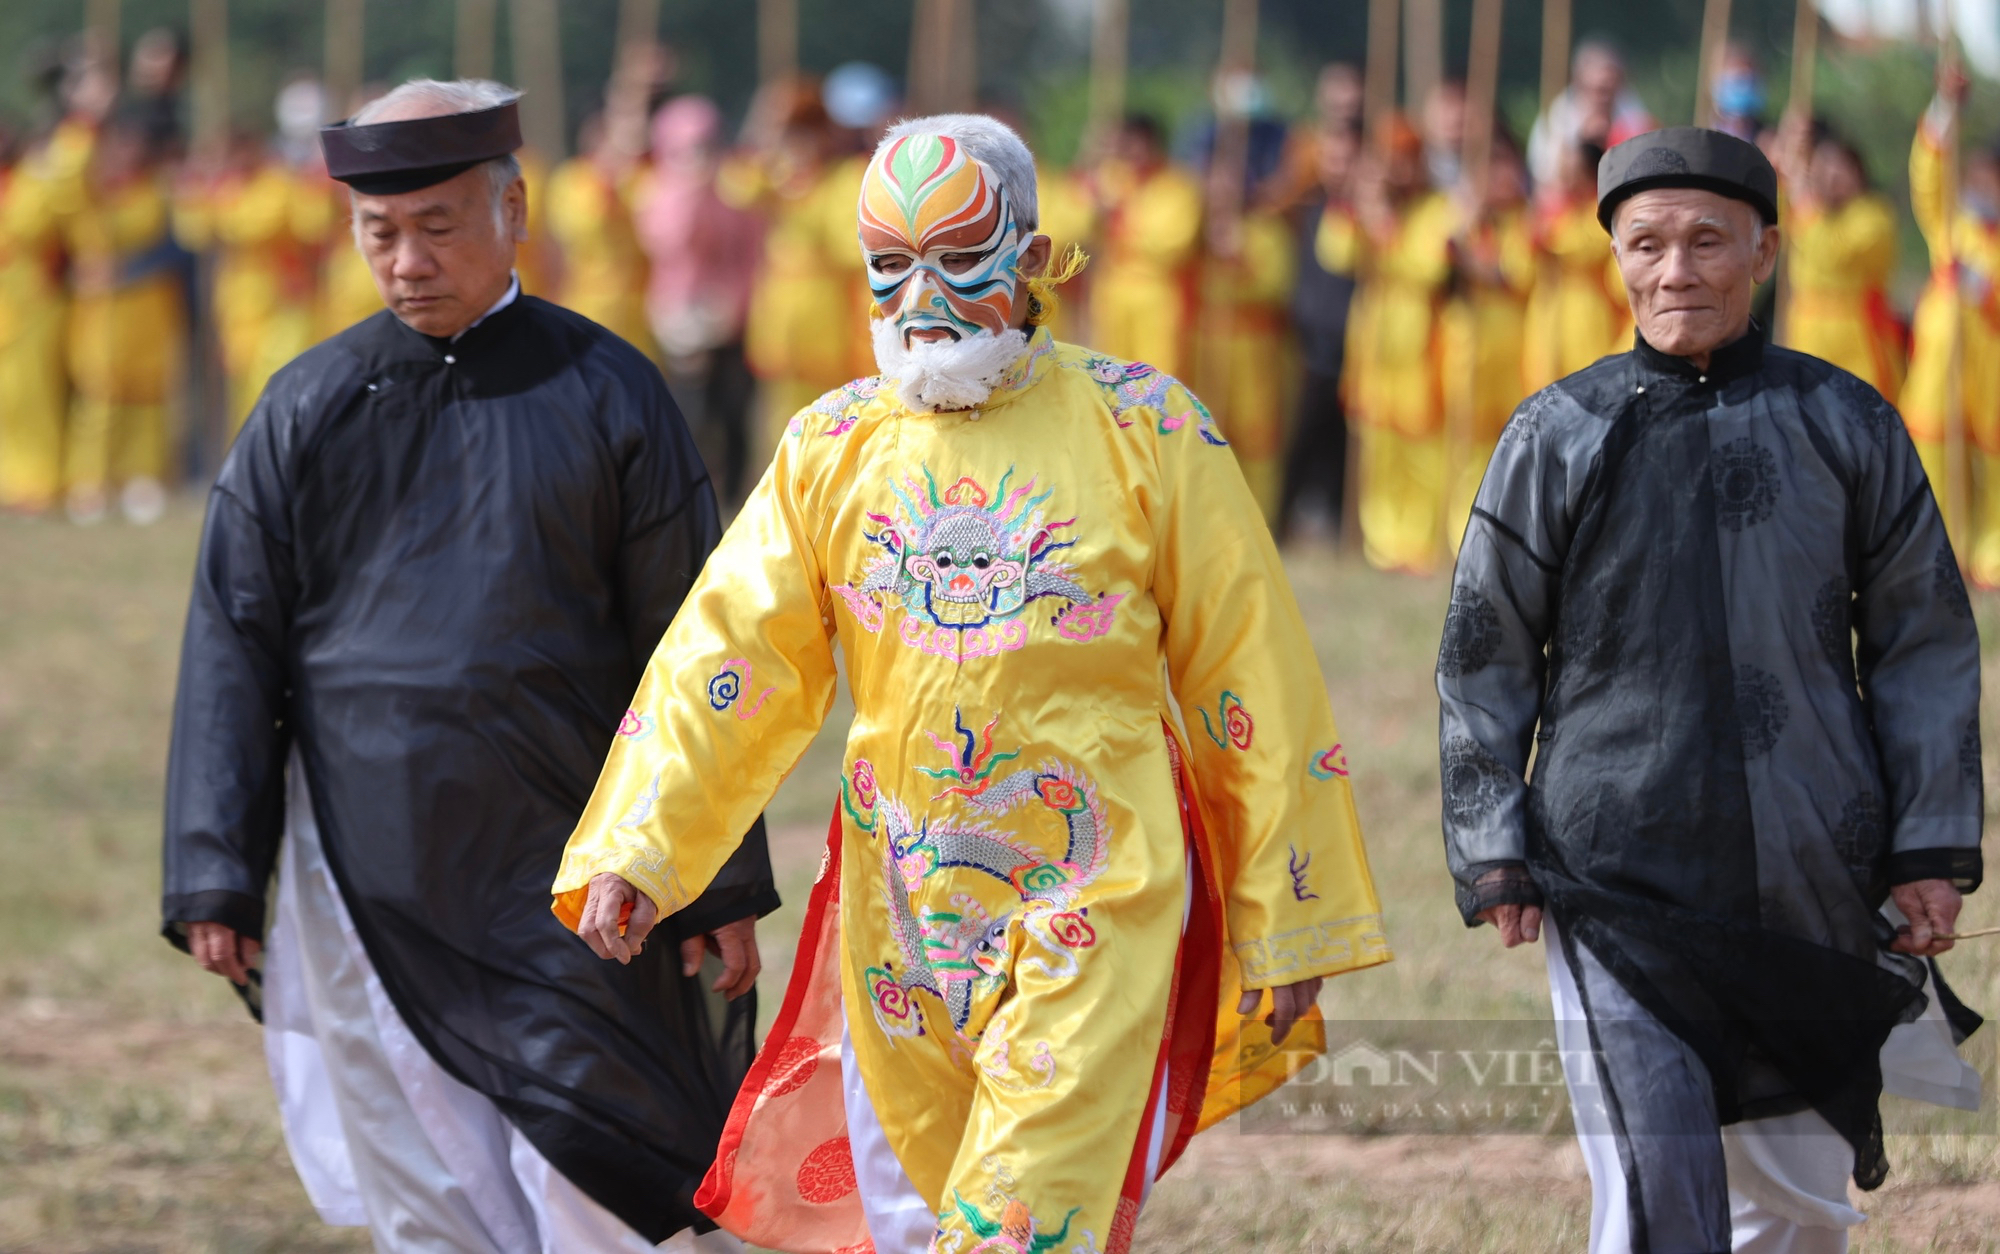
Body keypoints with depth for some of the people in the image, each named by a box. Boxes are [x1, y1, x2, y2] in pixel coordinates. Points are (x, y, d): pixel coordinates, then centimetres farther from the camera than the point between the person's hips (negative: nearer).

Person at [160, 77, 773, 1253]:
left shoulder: (604, 395, -1)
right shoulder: (308, 410, 3)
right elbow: (235, 648, 4)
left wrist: (725, 885, -2)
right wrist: (217, 879, -3)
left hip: (563, 887, -2)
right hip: (369, 883, 2)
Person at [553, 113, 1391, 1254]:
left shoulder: (1146, 431, -2)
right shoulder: (834, 449, 7)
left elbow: (1250, 682, 1)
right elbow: (729, 658, 1)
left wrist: (1289, 927, 3)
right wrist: (635, 849, -13)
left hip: (1094, 918, -4)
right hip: (899, 921, 4)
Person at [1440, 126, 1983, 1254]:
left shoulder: (1846, 426, 5)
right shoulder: (1560, 436, 2)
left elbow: (1926, 643, 10)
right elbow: (1485, 656, 7)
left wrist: (1932, 848, 3)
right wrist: (1492, 854, 0)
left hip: (1819, 885, 2)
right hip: (1618, 880, -2)